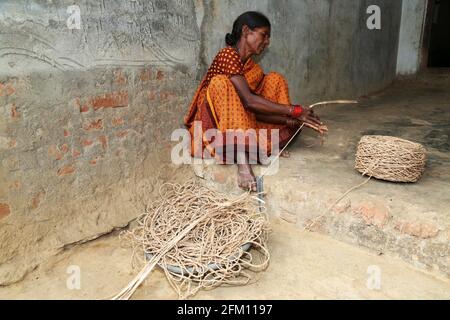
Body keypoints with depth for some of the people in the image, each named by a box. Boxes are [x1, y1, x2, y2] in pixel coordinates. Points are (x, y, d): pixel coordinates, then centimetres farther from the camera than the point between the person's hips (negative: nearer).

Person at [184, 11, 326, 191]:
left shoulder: (253, 67, 8)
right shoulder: (228, 55, -15)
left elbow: (259, 111, -2)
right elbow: (249, 101, -26)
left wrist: (292, 120, -15)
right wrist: (294, 110, -22)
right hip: (213, 123, -7)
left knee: (274, 79, 3)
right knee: (220, 82, -33)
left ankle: (274, 146, -13)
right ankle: (242, 158, -41)